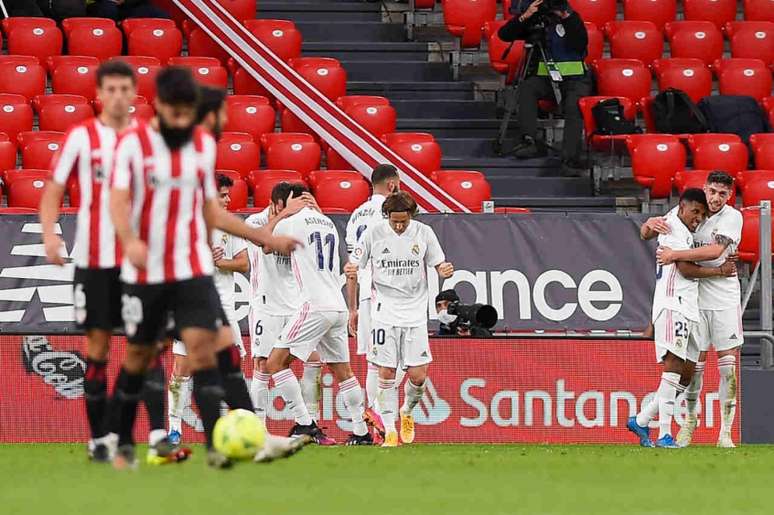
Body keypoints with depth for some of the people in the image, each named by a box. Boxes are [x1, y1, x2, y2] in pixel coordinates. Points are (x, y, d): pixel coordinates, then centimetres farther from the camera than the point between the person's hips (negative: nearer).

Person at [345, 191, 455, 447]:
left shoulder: (424, 233, -2)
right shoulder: (374, 234, -4)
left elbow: (439, 265, 8)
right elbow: (353, 269, 5)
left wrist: (445, 271, -16)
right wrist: (353, 309, -2)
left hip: (415, 313, 1)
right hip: (384, 313, -1)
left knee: (418, 376, -3)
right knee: (386, 373, -5)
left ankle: (407, 412, 27)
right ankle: (389, 431, 3)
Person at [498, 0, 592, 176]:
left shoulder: (572, 18, 4)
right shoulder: (534, 21, 8)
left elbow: (580, 45, -11)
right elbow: (504, 34, -2)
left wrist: (567, 18, -17)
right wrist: (525, 17, -15)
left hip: (574, 78, -2)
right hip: (544, 78, 2)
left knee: (574, 107, -30)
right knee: (526, 88, -29)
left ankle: (570, 159, -39)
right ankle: (529, 141, -36)